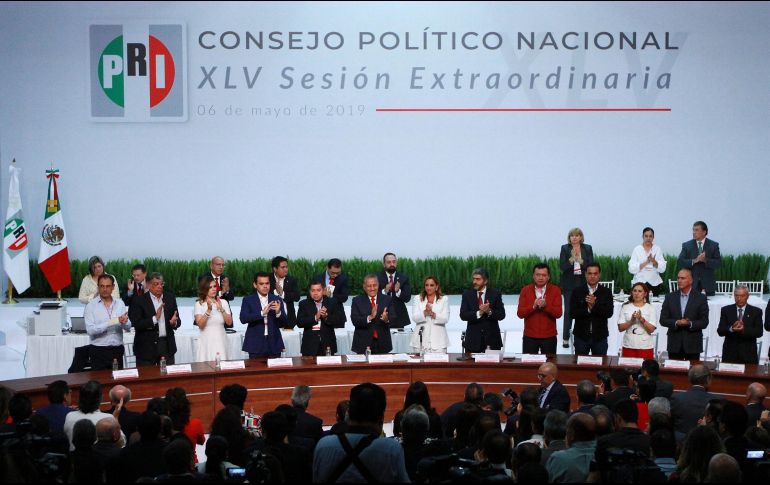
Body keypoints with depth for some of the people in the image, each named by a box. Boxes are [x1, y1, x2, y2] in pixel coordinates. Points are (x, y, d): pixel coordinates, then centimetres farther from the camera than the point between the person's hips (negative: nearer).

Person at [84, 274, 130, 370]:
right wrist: (113, 322, -22)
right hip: (99, 351, -3)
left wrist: (124, 322, -22)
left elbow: (128, 327, 1)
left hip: (117, 350, 3)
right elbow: (90, 330, -15)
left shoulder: (120, 303, 8)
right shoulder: (91, 305, -3)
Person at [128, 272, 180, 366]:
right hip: (146, 347, -3)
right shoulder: (139, 301, -5)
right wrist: (155, 318, -22)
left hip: (167, 346, 3)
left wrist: (174, 322, -14)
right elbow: (136, 324, -13)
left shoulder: (170, 298, 8)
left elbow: (178, 320, 9)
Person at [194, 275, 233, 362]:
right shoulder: (199, 304, -3)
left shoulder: (223, 302, 5)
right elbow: (200, 325, -12)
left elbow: (229, 322, -1)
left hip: (221, 341, 2)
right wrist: (209, 310, -22)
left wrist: (221, 309, -13)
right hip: (207, 341, -2)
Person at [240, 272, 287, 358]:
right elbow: (243, 319, -12)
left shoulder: (277, 300, 8)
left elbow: (283, 322, 4)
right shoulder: (248, 300, 3)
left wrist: (278, 312, -18)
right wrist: (262, 313, -23)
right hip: (256, 345, -2)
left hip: (274, 345, 2)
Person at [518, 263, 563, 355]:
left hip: (549, 337, -1)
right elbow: (520, 313, -5)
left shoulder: (555, 290, 0)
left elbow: (558, 313, -8)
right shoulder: (525, 290, 2)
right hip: (529, 337, 1)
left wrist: (545, 306, -25)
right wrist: (533, 306, -22)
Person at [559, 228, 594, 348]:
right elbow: (562, 266, -5)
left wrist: (581, 261, -17)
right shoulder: (565, 248, 3)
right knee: (568, 311, -2)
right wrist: (571, 260, -22)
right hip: (569, 284, -1)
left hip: (583, 284, 1)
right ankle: (565, 338, 3)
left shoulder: (587, 249, 6)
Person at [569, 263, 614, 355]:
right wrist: (587, 309, -18)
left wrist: (594, 305, -20)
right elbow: (572, 313, -6)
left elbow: (609, 313, -8)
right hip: (581, 335, 0)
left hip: (600, 336, 0)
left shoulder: (606, 292, 3)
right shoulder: (577, 291, 2)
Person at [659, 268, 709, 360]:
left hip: (693, 345, -2)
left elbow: (704, 322, -3)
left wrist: (690, 323, -20)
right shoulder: (670, 297, 6)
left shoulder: (700, 298, 0)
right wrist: (676, 323, -15)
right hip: (674, 345, 2)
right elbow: (663, 320, 3)